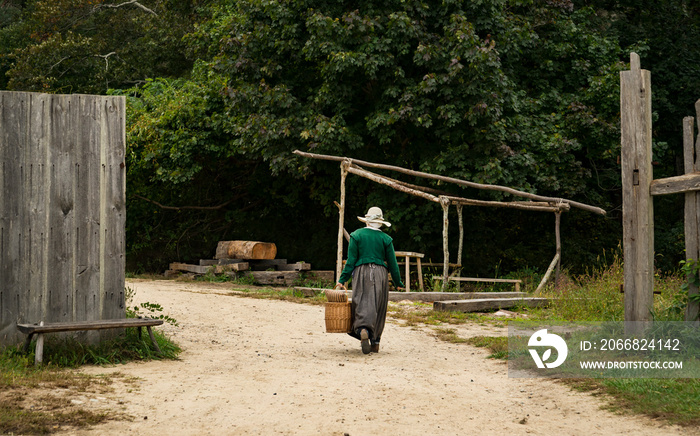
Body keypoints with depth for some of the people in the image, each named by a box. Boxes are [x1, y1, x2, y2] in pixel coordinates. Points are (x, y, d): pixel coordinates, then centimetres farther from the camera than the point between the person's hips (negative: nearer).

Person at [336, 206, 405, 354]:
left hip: (362, 272, -1)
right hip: (380, 274, 1)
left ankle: (363, 330, -35)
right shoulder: (386, 238, 6)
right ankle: (375, 342, 12)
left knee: (363, 304, -7)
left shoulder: (356, 235, 3)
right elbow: (392, 263, 8)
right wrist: (398, 283, 18)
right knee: (378, 308, 9)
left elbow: (351, 260, -1)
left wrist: (343, 279, 4)